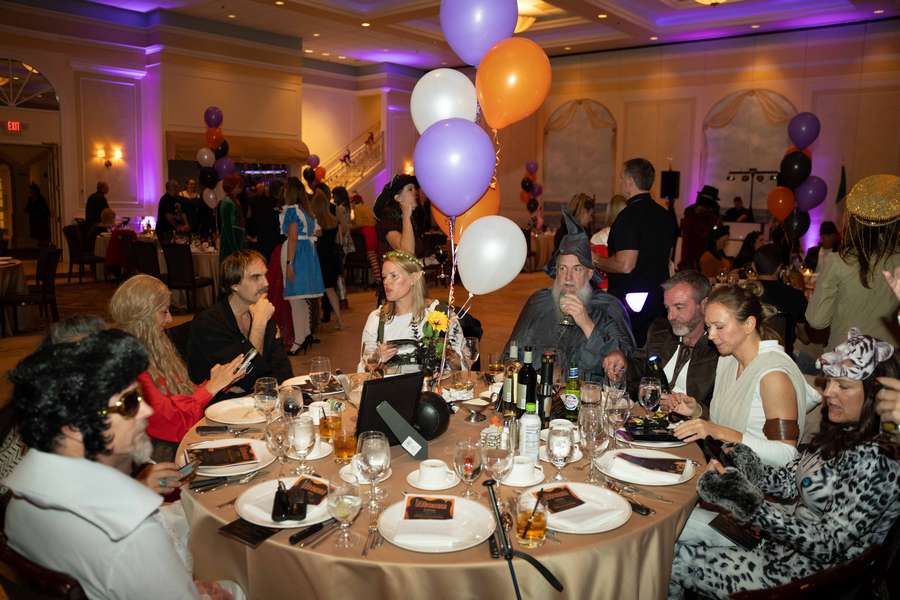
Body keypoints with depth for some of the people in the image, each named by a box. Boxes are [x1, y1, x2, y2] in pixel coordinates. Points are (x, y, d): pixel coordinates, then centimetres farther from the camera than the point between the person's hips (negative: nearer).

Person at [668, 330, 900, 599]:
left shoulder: (874, 461, -26)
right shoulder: (842, 434, 1)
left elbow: (828, 546, -26)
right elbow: (787, 482, 2)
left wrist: (754, 509, -33)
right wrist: (739, 459, -15)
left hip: (804, 571, -8)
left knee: (677, 563, -4)